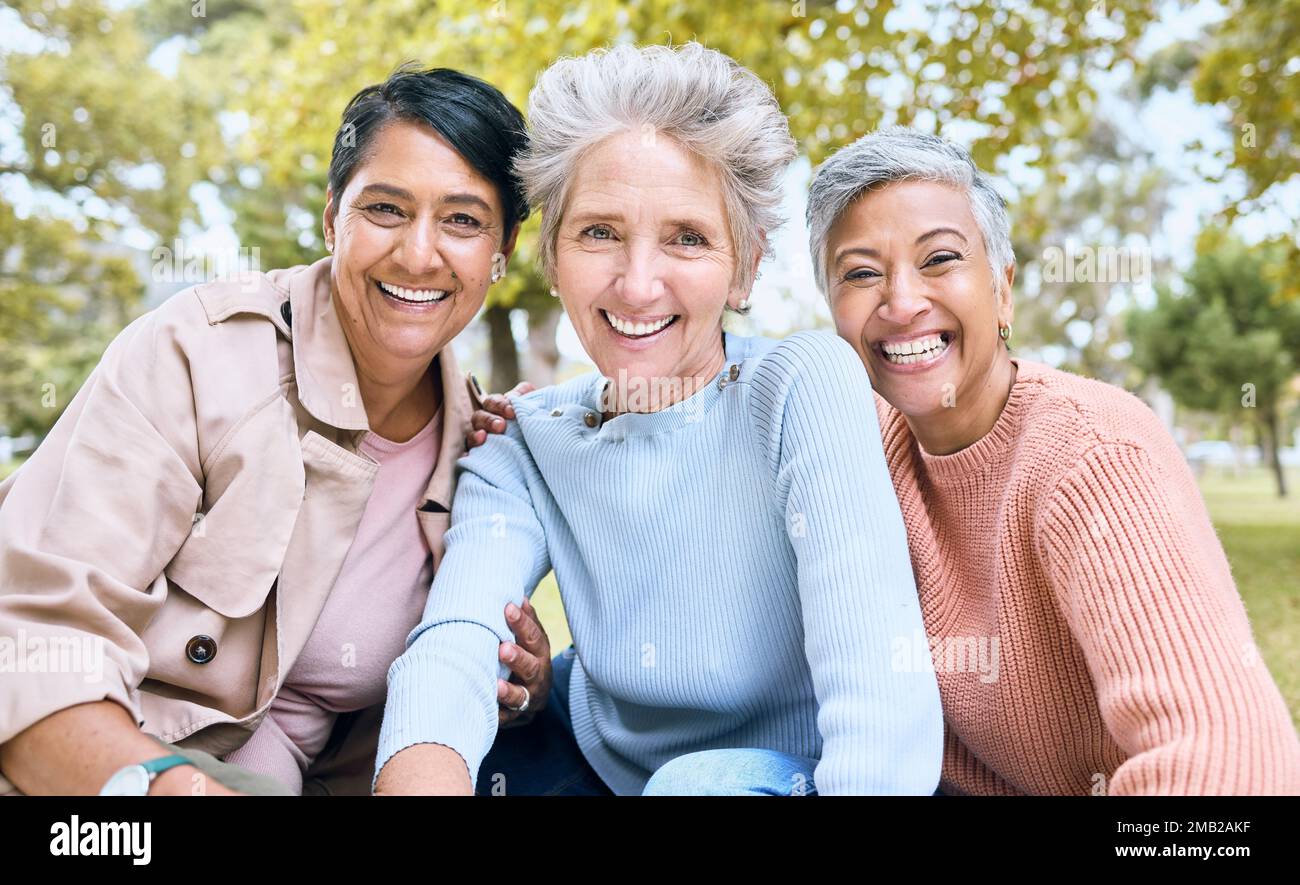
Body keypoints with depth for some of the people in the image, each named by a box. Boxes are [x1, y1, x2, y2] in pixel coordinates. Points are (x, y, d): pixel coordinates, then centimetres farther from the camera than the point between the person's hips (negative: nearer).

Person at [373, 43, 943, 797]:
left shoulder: (805, 386, -21)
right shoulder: (524, 445, -9)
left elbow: (884, 701, -29)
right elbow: (451, 649, -26)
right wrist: (423, 772, -47)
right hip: (606, 771, 4)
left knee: (703, 781, -33)